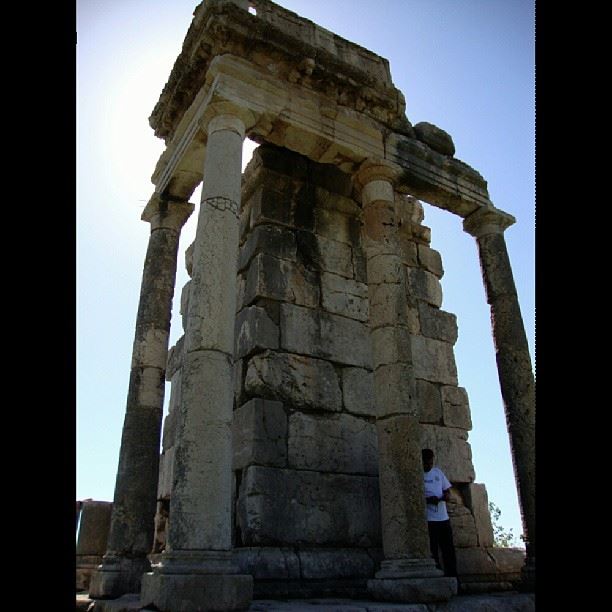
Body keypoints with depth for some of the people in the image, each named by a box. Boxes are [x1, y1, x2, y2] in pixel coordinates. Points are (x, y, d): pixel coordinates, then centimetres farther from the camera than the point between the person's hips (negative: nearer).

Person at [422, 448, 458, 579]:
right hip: (428, 520, -5)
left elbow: (447, 489, 18)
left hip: (443, 518, 6)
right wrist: (427, 500, -23)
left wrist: (447, 495, -5)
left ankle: (453, 577, 17)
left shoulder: (438, 472, 12)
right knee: (432, 552, -1)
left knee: (449, 550, 9)